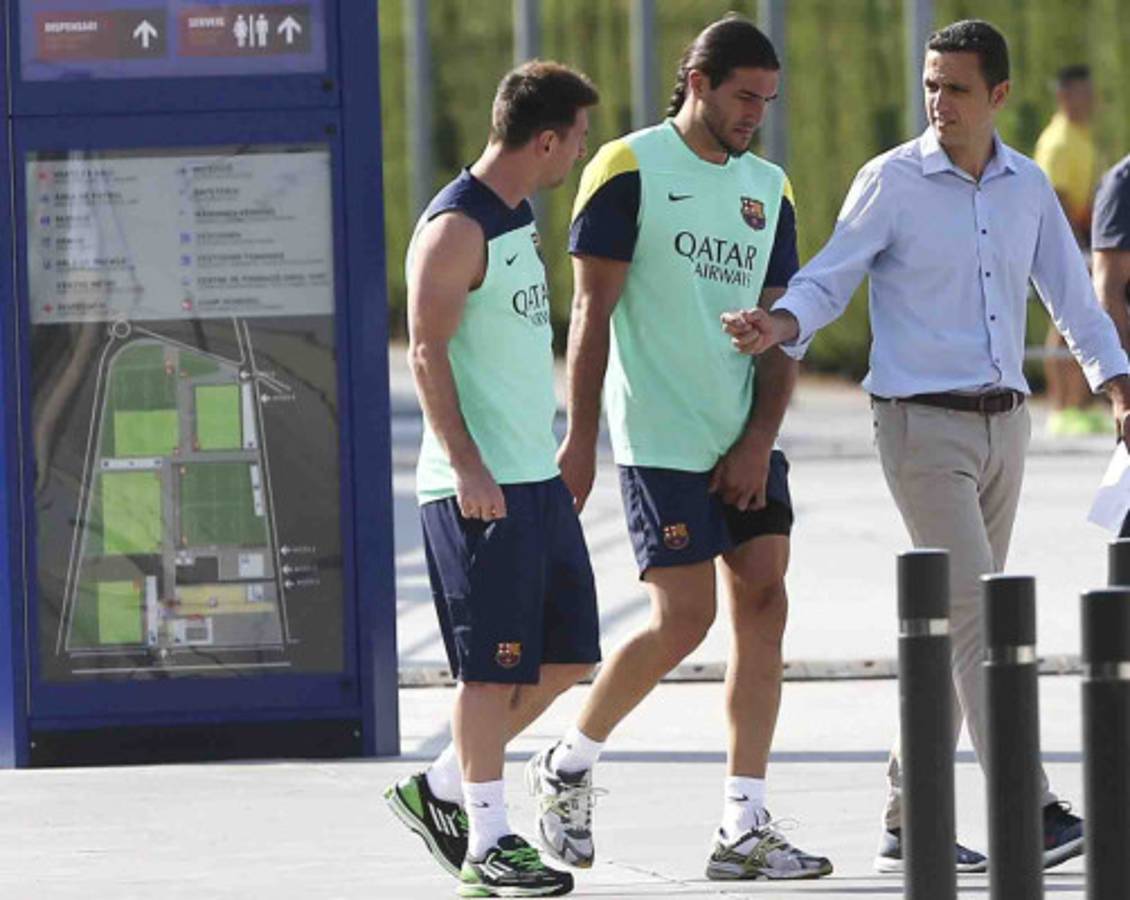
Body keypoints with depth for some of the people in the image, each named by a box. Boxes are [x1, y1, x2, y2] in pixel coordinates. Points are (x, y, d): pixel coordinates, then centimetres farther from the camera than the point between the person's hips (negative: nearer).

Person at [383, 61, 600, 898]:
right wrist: (466, 465, -24)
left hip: (539, 478, 9)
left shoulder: (519, 219, 17)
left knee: (565, 655, 10)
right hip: (481, 486, -9)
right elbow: (427, 350, -18)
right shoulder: (455, 229, -13)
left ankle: (440, 790, 20)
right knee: (494, 664, -6)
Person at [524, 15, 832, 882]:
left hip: (746, 444, 6)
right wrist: (580, 440, -11)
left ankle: (745, 828, -1)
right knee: (683, 618, -8)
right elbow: (593, 310, -7)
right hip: (659, 443, -6)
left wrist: (759, 442, -1)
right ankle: (568, 767, 15)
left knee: (763, 606, -3)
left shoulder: (769, 189, 12)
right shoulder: (629, 170, -6)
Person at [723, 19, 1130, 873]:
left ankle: (908, 819, 14)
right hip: (923, 421, -6)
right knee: (979, 616, -14)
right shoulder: (891, 182, -5)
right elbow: (828, 280, -7)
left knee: (958, 623, 8)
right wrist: (779, 326, -27)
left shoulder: (1028, 186, 9)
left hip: (1004, 421, 6)